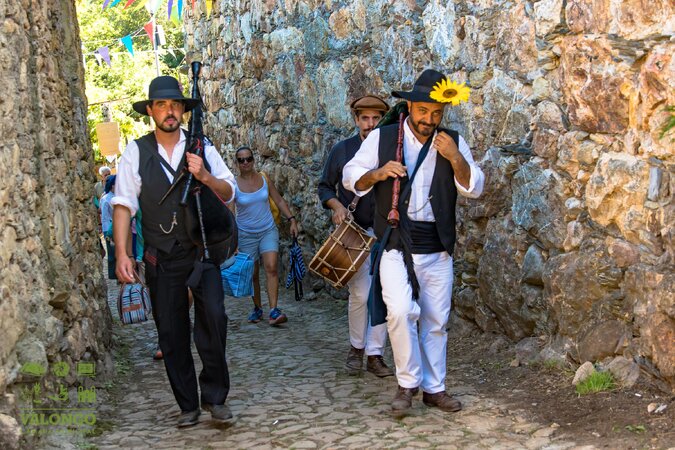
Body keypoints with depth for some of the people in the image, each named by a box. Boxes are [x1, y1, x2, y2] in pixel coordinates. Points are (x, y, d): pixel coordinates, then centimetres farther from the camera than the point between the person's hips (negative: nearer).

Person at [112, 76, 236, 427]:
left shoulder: (201, 148, 4)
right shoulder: (136, 153, 0)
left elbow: (229, 194, 3)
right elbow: (124, 205, -4)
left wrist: (205, 176, -18)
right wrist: (122, 254, -13)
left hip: (202, 250, 0)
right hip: (161, 257, 0)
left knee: (213, 315, -16)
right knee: (170, 332, 5)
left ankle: (214, 395, 0)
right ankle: (188, 405, 19)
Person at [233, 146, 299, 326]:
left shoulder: (264, 179, 1)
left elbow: (279, 200, 9)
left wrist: (292, 220, 2)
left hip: (268, 230, 1)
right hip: (246, 234, -1)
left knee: (271, 267, -16)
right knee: (252, 274, 4)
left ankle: (274, 310, -22)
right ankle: (257, 308, 24)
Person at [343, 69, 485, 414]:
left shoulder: (453, 143, 7)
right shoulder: (381, 138, 1)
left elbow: (474, 189, 2)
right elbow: (351, 178, 4)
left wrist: (455, 159, -15)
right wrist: (378, 173, -16)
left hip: (438, 250, 3)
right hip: (395, 245, -3)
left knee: (436, 321, 10)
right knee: (401, 311, -20)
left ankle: (434, 388, 24)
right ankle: (408, 383, -2)